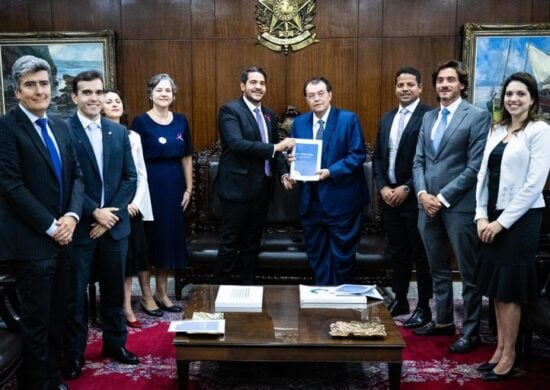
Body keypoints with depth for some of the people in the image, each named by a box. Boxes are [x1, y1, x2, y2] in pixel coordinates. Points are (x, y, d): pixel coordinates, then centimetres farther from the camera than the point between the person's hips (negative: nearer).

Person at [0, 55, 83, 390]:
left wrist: (71, 216, -7)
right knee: (37, 319, 5)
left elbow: (76, 175, 9)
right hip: (31, 241, -6)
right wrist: (50, 226, -15)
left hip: (63, 236, 6)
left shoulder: (60, 126, 12)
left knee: (57, 316, 15)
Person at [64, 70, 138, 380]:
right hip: (79, 225, -4)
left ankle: (115, 343, 31)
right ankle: (74, 354, 22)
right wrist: (94, 212, -14)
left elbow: (130, 177, 5)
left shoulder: (119, 132, 8)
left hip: (114, 223, 4)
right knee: (75, 294, 7)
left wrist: (112, 214, -6)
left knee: (114, 290, 14)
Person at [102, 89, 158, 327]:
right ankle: (126, 305, 8)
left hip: (135, 204, 4)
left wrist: (136, 201, -4)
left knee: (139, 250, 5)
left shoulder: (133, 136, 8)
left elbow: (142, 173, 9)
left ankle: (146, 294, 20)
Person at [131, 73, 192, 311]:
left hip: (174, 187, 5)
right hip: (151, 186, -4)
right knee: (149, 239, 2)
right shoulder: (141, 121, -4)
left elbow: (187, 158, 10)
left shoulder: (181, 121, 8)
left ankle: (162, 293, 23)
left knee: (171, 238, 10)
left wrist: (189, 189, 6)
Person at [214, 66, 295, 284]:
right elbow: (237, 143, -22)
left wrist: (284, 173, 0)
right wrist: (274, 148, -25)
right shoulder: (230, 110, -9)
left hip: (262, 188, 7)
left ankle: (248, 286, 27)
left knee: (252, 242, 15)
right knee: (230, 242, 2)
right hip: (237, 187, -7)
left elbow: (275, 149, 17)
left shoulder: (269, 115, 14)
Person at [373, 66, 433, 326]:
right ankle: (400, 300, 27)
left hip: (415, 197, -6)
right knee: (398, 252, 15)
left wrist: (407, 188, -15)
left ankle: (424, 308, 16)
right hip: (389, 195, 6)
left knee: (420, 254, 4)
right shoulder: (387, 118, 13)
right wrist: (382, 187, 0)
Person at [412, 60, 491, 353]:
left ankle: (471, 332, 17)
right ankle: (443, 321, 32)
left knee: (469, 273, 4)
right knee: (438, 269, 17)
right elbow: (418, 160, 12)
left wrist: (443, 197, -15)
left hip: (460, 206, -6)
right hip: (428, 204, 6)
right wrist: (422, 193, -4)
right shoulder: (428, 117, 14)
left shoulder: (478, 116, -6)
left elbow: (475, 166, -12)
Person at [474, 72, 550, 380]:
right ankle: (500, 349, 24)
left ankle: (509, 355, 16)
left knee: (510, 289, 2)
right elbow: (484, 174, 10)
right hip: (494, 219, 6)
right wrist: (482, 216, 0)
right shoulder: (497, 130, 11)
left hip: (521, 218, -6)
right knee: (496, 287, 12)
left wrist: (502, 221, -14)